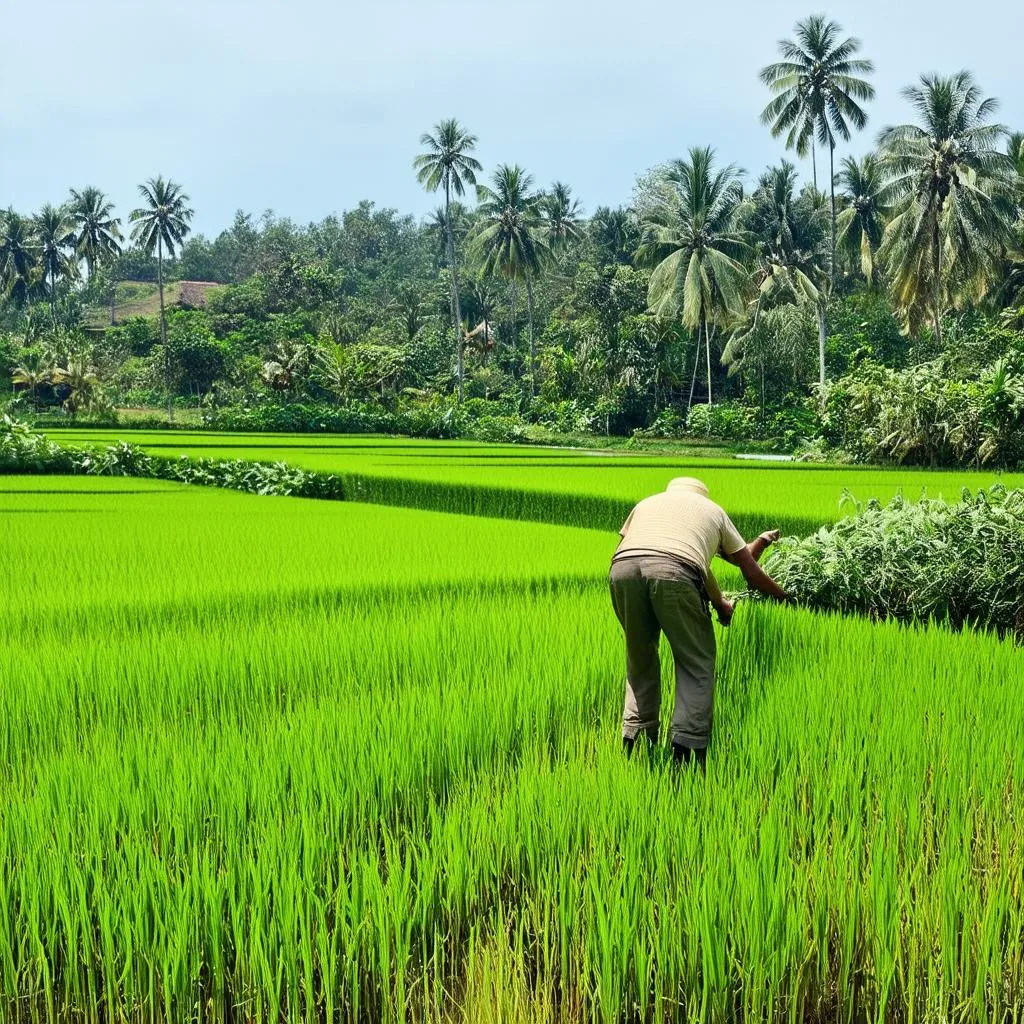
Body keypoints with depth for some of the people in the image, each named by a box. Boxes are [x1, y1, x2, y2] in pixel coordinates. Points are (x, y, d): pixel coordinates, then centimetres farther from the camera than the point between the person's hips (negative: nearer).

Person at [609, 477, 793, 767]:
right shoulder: (713, 511, 35)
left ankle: (635, 738, 23)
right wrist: (786, 597, 54)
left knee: (640, 659, 23)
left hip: (622, 567, 3)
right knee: (697, 664, 9)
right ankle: (687, 745, -1)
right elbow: (752, 574, 34)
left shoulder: (647, 502, 40)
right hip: (673, 572, -3)